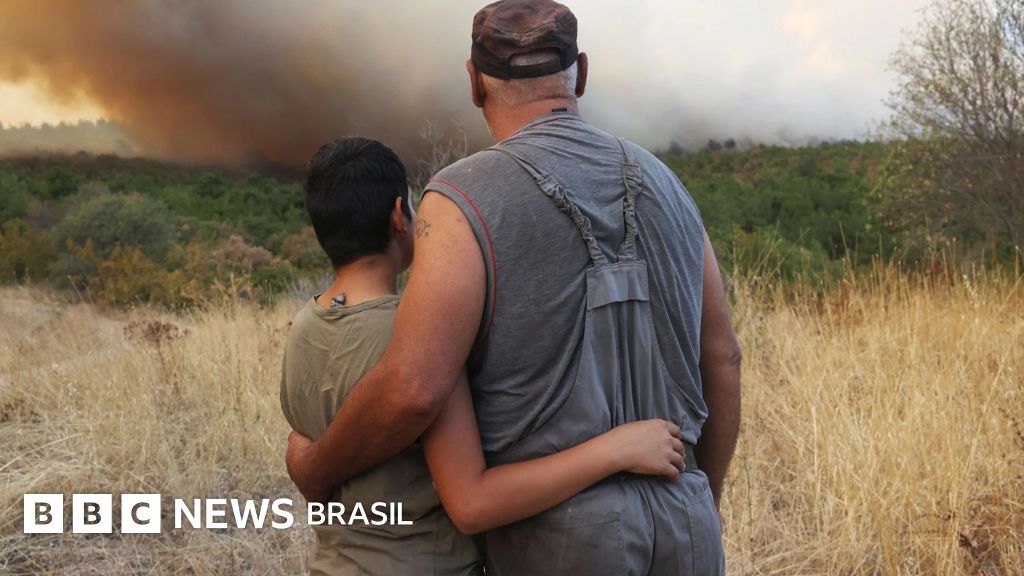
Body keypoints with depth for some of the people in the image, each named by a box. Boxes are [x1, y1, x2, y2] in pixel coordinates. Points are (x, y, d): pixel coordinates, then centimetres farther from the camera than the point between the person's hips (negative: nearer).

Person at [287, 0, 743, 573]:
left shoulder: (467, 198, -13)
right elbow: (720, 358, 9)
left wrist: (317, 466, -2)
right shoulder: (662, 187, 6)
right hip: (675, 528, 5)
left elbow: (412, 390, -24)